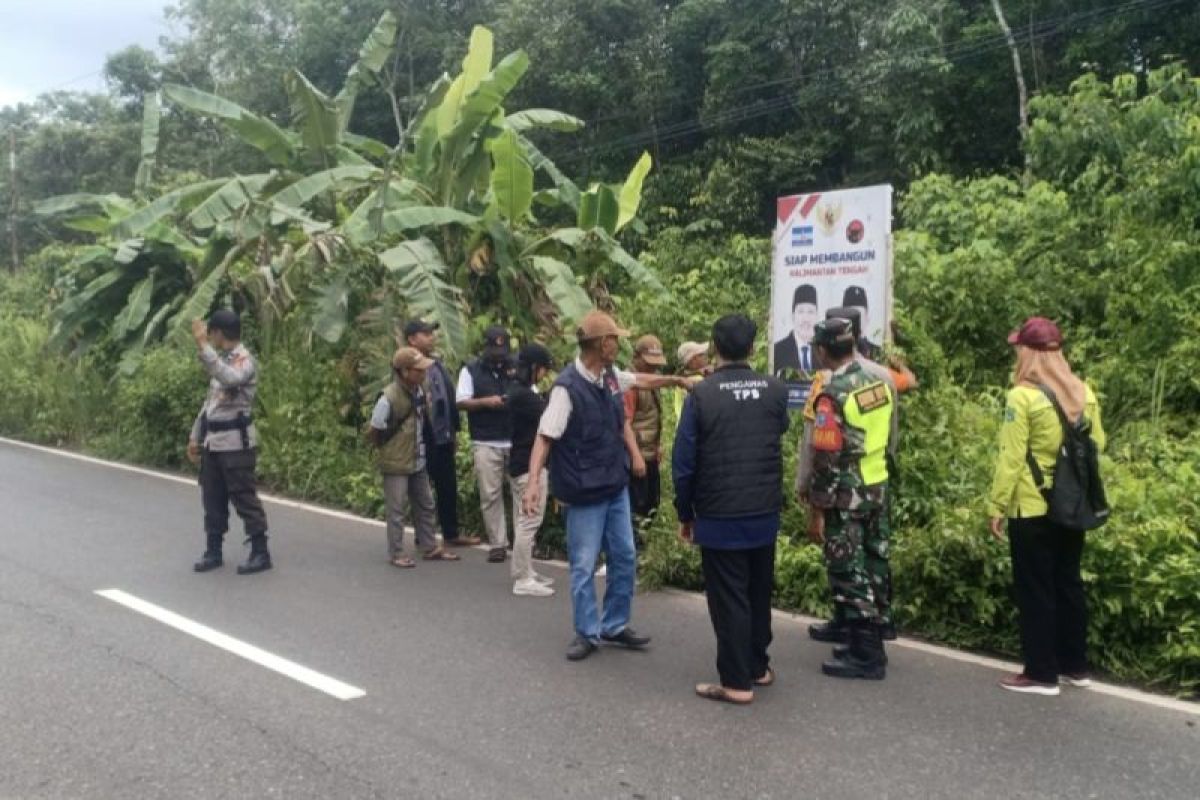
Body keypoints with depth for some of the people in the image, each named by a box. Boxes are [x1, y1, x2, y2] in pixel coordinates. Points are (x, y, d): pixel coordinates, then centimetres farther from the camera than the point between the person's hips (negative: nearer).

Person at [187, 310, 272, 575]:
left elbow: (229, 379, -36)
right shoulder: (221, 360, 15)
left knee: (245, 499, -4)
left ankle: (260, 553, 3)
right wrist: (195, 436, 18)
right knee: (212, 499, 12)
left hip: (236, 443, -8)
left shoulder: (244, 360, -12)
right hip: (213, 442, 9)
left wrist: (202, 345, -36)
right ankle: (213, 551, 21)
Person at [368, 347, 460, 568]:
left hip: (418, 461, 7)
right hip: (396, 464, -7)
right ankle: (396, 554, 14)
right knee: (397, 509, 2)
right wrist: (387, 451, 0)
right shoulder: (388, 398, -23)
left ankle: (430, 547, 27)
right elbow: (374, 432, -14)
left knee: (425, 505, 15)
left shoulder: (420, 391, -2)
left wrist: (419, 448, 12)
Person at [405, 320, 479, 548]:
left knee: (448, 487, 13)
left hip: (444, 437, 8)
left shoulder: (437, 364, 12)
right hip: (423, 440, -8)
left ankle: (451, 533, 24)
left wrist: (454, 430, 15)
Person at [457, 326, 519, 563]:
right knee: (491, 495, 0)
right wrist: (485, 402, -15)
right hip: (486, 444, -1)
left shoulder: (517, 368, 10)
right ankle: (497, 544, 6)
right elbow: (461, 402, 0)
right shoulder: (471, 371, 6)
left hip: (517, 442, 1)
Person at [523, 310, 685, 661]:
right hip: (586, 493, -8)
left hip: (617, 487, 8)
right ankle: (587, 633, 17)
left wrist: (676, 380, 30)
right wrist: (534, 481, -30)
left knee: (625, 559, 13)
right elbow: (545, 436, -21)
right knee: (583, 566, 2)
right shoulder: (567, 387, -21)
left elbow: (641, 380, 24)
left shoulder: (610, 376, 2)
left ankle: (615, 626, 28)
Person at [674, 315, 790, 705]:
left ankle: (736, 682, 8)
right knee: (759, 592, 18)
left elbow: (684, 461, -10)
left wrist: (685, 514, 1)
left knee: (728, 599, 3)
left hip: (719, 516, -4)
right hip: (765, 513, 4)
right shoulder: (776, 390, -2)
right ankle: (758, 666, 29)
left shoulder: (701, 395, -12)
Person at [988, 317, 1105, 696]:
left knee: (1035, 589, 3)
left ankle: (1042, 673, 9)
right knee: (1068, 583, 17)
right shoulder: (1083, 393, 1)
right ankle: (1075, 665, 27)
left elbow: (1010, 458, -16)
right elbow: (1097, 444, 8)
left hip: (1032, 508, -6)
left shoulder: (1022, 397, -16)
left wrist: (997, 506, -10)